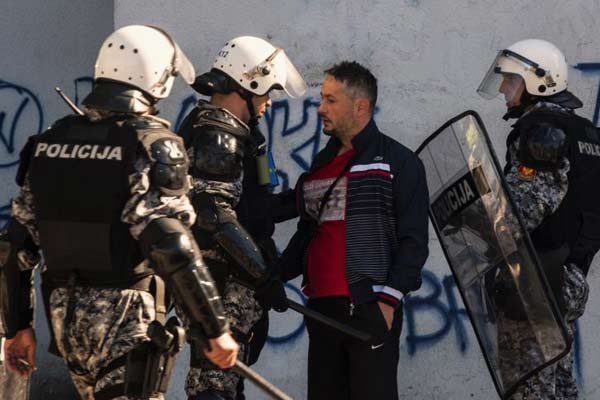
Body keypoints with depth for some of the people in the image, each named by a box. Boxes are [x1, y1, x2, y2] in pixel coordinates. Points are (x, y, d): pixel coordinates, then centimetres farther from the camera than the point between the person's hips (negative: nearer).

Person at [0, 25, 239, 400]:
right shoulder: (152, 145, -13)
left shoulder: (52, 141, 8)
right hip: (126, 319, -7)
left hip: (65, 314, 7)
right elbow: (173, 247, -21)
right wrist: (215, 330, -16)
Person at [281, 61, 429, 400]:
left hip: (371, 308, -7)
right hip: (322, 307, 7)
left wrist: (389, 299, -15)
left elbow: (413, 241, -7)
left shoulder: (397, 161, -2)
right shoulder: (322, 164, 20)